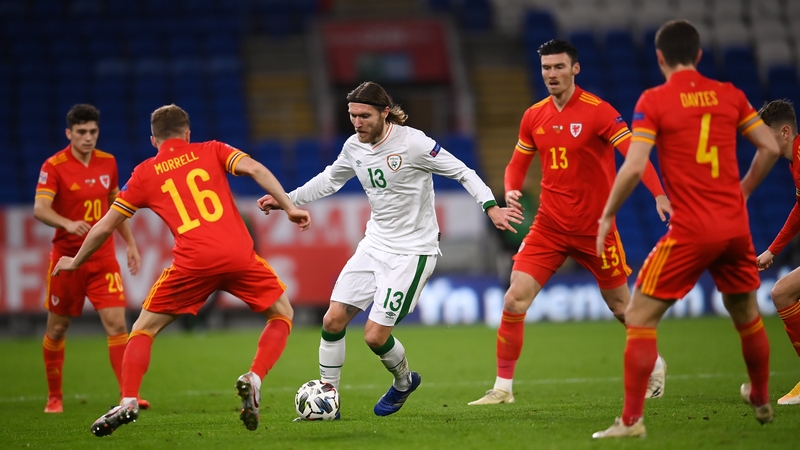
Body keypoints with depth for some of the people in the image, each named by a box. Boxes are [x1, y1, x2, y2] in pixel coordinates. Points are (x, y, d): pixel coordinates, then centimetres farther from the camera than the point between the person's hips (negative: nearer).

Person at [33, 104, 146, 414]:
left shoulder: (108, 163, 4)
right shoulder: (54, 166, -11)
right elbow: (39, 208, -23)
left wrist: (130, 243, 14)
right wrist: (68, 224, -40)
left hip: (103, 257, 3)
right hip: (67, 257, -3)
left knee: (117, 324, -10)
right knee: (57, 328, 8)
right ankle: (54, 397, 24)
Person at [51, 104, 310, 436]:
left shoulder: (145, 174, 18)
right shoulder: (211, 151, 18)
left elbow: (105, 227, 22)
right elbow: (254, 168, -1)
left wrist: (75, 261, 36)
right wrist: (288, 206, -1)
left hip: (193, 261, 0)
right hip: (239, 255, 0)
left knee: (145, 328, 18)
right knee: (282, 314, 22)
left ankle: (128, 402, 0)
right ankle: (253, 380, -1)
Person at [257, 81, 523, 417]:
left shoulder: (412, 142, -18)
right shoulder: (354, 147, 2)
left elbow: (462, 172, -12)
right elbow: (330, 180, 22)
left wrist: (491, 207, -25)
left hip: (412, 252, -7)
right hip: (374, 245, 7)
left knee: (375, 336, -9)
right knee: (333, 320, -3)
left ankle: (404, 383, 22)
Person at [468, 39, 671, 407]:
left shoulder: (597, 111, -12)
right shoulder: (534, 117, 4)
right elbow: (517, 163, 16)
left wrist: (659, 194, -34)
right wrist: (511, 191, -6)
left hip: (594, 227, -4)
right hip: (549, 226, 4)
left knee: (620, 306, 9)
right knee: (514, 301, -10)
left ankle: (654, 364, 37)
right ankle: (503, 387, -1)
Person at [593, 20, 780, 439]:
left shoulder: (654, 101, -6)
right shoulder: (729, 94, 5)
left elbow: (633, 168, -13)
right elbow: (770, 147, 9)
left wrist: (607, 216, -1)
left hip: (690, 231, -5)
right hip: (735, 227, 5)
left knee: (639, 318, 2)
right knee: (747, 315, 25)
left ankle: (632, 420, -5)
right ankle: (760, 401, 41)